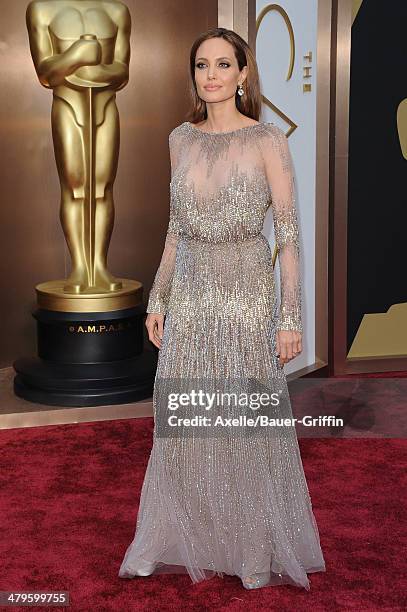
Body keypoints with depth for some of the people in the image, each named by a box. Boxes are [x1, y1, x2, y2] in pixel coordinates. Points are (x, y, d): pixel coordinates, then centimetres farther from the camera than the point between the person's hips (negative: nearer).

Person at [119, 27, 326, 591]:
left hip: (247, 295, -4)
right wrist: (158, 299, 11)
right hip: (189, 296, 4)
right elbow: (177, 228, 13)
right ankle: (173, 537, 28)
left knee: (249, 420, 5)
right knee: (182, 420, 11)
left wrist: (292, 317, -12)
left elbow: (288, 235, -8)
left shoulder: (268, 140, -7)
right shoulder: (181, 139, 7)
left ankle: (256, 550, 23)